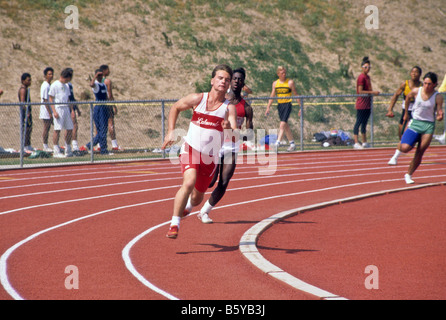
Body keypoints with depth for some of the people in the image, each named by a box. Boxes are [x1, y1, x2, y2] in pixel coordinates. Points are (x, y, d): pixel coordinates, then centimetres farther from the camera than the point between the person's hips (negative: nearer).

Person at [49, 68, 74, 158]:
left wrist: (71, 110, 14)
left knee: (69, 129, 7)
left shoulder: (66, 86, 16)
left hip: (66, 109, 8)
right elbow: (50, 99, -8)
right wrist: (54, 111, -16)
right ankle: (56, 151, -6)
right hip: (58, 109, -8)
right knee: (57, 129, -8)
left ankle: (68, 150, 17)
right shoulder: (55, 85, -5)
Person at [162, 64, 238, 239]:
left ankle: (185, 204, 54)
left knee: (197, 199, 16)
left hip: (210, 158, 2)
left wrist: (229, 128, -43)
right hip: (191, 149, -2)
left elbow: (235, 137, -21)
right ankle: (174, 225, -27)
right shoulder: (198, 99, -6)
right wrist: (171, 131, 3)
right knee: (189, 182, -30)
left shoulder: (229, 107, -9)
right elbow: (175, 107, 12)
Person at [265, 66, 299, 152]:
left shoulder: (290, 82, -3)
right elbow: (272, 96, 14)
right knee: (286, 126, 10)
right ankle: (292, 144, 20)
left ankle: (277, 143, -22)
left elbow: (296, 95, 1)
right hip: (279, 105, 5)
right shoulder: (275, 83, 9)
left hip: (287, 105, -5)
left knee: (283, 124, -16)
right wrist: (268, 108, 8)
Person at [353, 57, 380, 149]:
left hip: (367, 104, 9)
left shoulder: (368, 77, 15)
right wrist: (372, 92, -19)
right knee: (359, 122, -8)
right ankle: (356, 143, -8)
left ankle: (364, 142, 16)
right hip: (361, 103, -9)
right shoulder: (361, 77, -12)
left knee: (364, 123, 12)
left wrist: (374, 92, 9)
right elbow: (360, 91, -18)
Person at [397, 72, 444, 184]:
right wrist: (406, 113, 24)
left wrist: (440, 116, -30)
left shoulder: (438, 97, -8)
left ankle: (408, 175, 16)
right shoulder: (416, 91, -6)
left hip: (429, 126, 0)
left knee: (420, 153, 1)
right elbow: (408, 98, 16)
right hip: (415, 123, 0)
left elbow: (439, 113, -6)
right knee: (405, 148, -19)